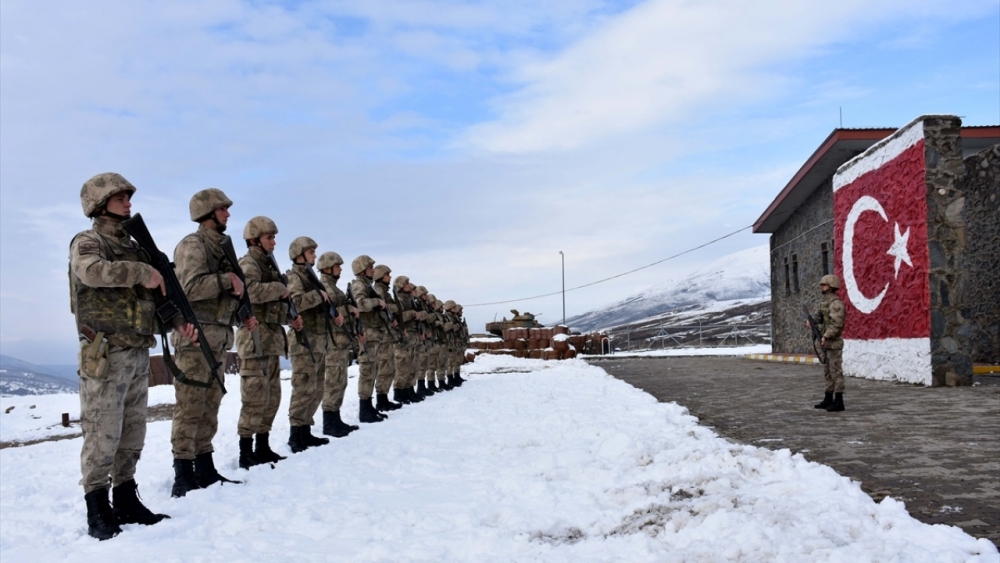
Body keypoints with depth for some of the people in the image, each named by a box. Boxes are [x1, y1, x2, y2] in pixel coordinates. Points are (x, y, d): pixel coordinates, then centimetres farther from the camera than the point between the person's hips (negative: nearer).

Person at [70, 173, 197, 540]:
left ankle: (126, 502, 20)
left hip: (138, 353, 8)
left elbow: (151, 296, 20)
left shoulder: (132, 247, 19)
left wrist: (178, 321, 4)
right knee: (103, 434, -5)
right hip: (105, 355, -8)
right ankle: (98, 512, 2)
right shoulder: (87, 241, -3)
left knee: (132, 433, 11)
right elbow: (92, 271, -27)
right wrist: (143, 272, -20)